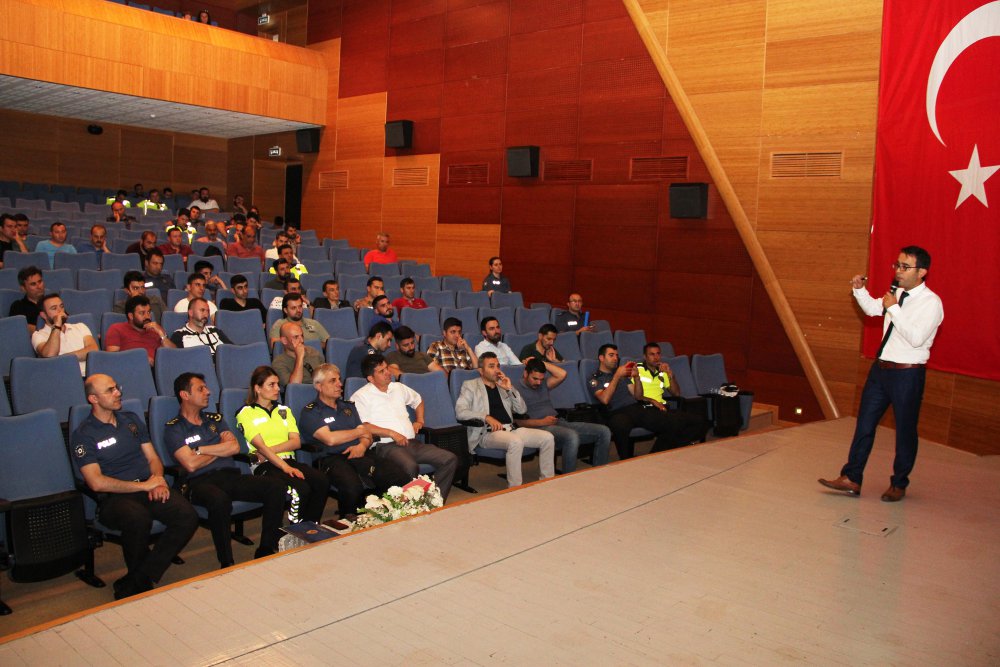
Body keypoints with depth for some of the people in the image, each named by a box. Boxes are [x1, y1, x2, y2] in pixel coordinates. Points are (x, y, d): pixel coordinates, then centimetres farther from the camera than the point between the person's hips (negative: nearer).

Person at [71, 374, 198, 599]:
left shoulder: (132, 420, 19)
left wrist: (158, 480, -3)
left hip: (149, 489, 5)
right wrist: (143, 485, -11)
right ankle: (141, 580, -11)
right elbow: (97, 483, -9)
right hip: (114, 497, -5)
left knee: (188, 516, -25)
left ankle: (134, 584, -15)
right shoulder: (83, 435, 1)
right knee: (138, 518, -40)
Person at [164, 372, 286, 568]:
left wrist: (199, 449, -1)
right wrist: (221, 449, 6)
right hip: (200, 482, -5)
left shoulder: (215, 419, 23)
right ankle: (227, 564, -26)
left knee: (277, 486, -20)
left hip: (231, 476, 5)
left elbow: (235, 447, 6)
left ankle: (266, 551, -13)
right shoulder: (173, 428, 6)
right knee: (219, 500, -41)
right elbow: (191, 464, -8)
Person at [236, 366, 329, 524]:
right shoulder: (246, 413, 6)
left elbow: (295, 442, 11)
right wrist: (285, 467, -19)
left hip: (289, 460, 5)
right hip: (266, 465, -5)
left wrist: (270, 450, -7)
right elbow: (260, 446, -7)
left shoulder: (284, 410, 24)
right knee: (301, 488, -32)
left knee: (322, 481, -26)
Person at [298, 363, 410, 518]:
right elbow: (330, 439, -8)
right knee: (352, 486, -39)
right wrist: (360, 431, 5)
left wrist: (362, 445, -4)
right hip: (333, 458, -5)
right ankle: (349, 522, -12)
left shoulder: (348, 407, 27)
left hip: (360, 455, 5)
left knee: (402, 480, -21)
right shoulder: (310, 412, 7)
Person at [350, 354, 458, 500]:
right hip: (386, 446, -7)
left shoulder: (398, 388, 22)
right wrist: (392, 433, -14)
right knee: (411, 467, -39)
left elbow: (418, 400, 40)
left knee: (450, 459, -13)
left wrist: (419, 421, 23)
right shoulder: (361, 396, 1)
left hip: (412, 442, 7)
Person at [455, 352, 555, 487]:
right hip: (488, 433, -6)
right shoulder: (470, 386, 8)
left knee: (548, 437, -12)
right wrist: (487, 417, -18)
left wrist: (510, 389, 2)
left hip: (511, 429, 6)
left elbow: (522, 410, 16)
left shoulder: (503, 385, 24)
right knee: (516, 442, -36)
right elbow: (460, 411, -7)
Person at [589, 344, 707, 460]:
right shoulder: (595, 379, 11)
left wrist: (636, 377, 5)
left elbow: (638, 397, 21)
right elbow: (604, 399, -9)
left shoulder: (623, 374, 29)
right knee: (621, 427, -46)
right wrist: (617, 376, -10)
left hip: (639, 407, 6)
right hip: (619, 412, -6)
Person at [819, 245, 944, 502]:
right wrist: (859, 289, 6)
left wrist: (893, 308, -23)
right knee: (864, 424, 7)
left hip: (907, 373, -7)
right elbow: (871, 308, 24)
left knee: (905, 431, 8)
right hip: (881, 367, 7)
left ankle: (898, 484, 24)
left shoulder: (931, 302, -14)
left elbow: (916, 338, -25)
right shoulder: (897, 293, 8)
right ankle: (851, 479, 13)